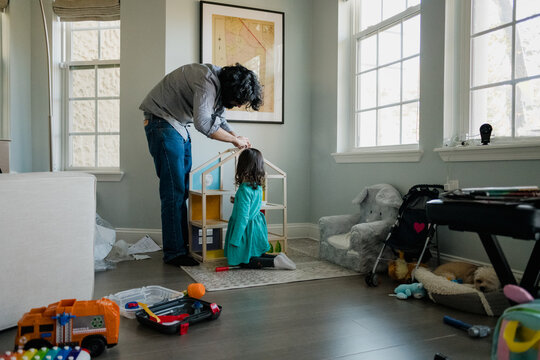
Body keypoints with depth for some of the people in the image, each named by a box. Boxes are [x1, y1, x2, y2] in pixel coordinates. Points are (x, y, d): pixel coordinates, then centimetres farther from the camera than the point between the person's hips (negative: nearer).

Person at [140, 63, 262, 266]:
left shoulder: (222, 84, 5)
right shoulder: (207, 82, -26)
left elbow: (218, 118, 16)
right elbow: (203, 124, -34)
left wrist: (237, 138, 0)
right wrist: (235, 140, -21)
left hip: (178, 124, 10)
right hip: (161, 121, -10)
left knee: (185, 188, 8)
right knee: (174, 190, -12)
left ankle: (184, 244, 15)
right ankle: (174, 253, -6)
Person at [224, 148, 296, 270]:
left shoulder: (244, 189, -25)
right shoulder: (258, 186, -1)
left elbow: (242, 217, -24)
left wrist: (234, 240, -18)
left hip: (246, 229, -8)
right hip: (257, 226, 8)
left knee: (245, 262, 5)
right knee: (255, 255, 23)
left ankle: (274, 262, -12)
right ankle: (278, 257, 5)